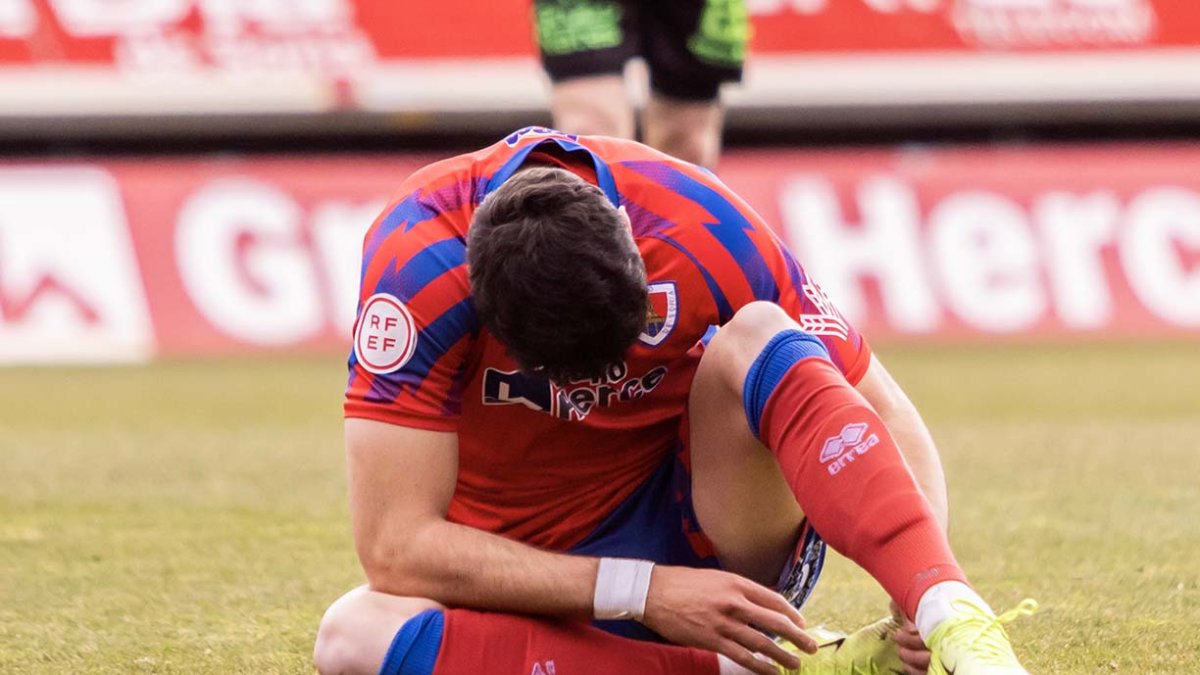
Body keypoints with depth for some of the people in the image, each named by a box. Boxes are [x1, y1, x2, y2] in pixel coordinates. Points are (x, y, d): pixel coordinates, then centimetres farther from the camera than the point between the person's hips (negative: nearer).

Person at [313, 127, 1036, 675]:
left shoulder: (704, 232, -21)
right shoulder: (420, 264, -25)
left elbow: (891, 424, -14)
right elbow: (396, 548, -27)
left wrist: (928, 601, -33)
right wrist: (643, 591, -32)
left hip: (712, 544, 0)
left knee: (754, 340, -28)